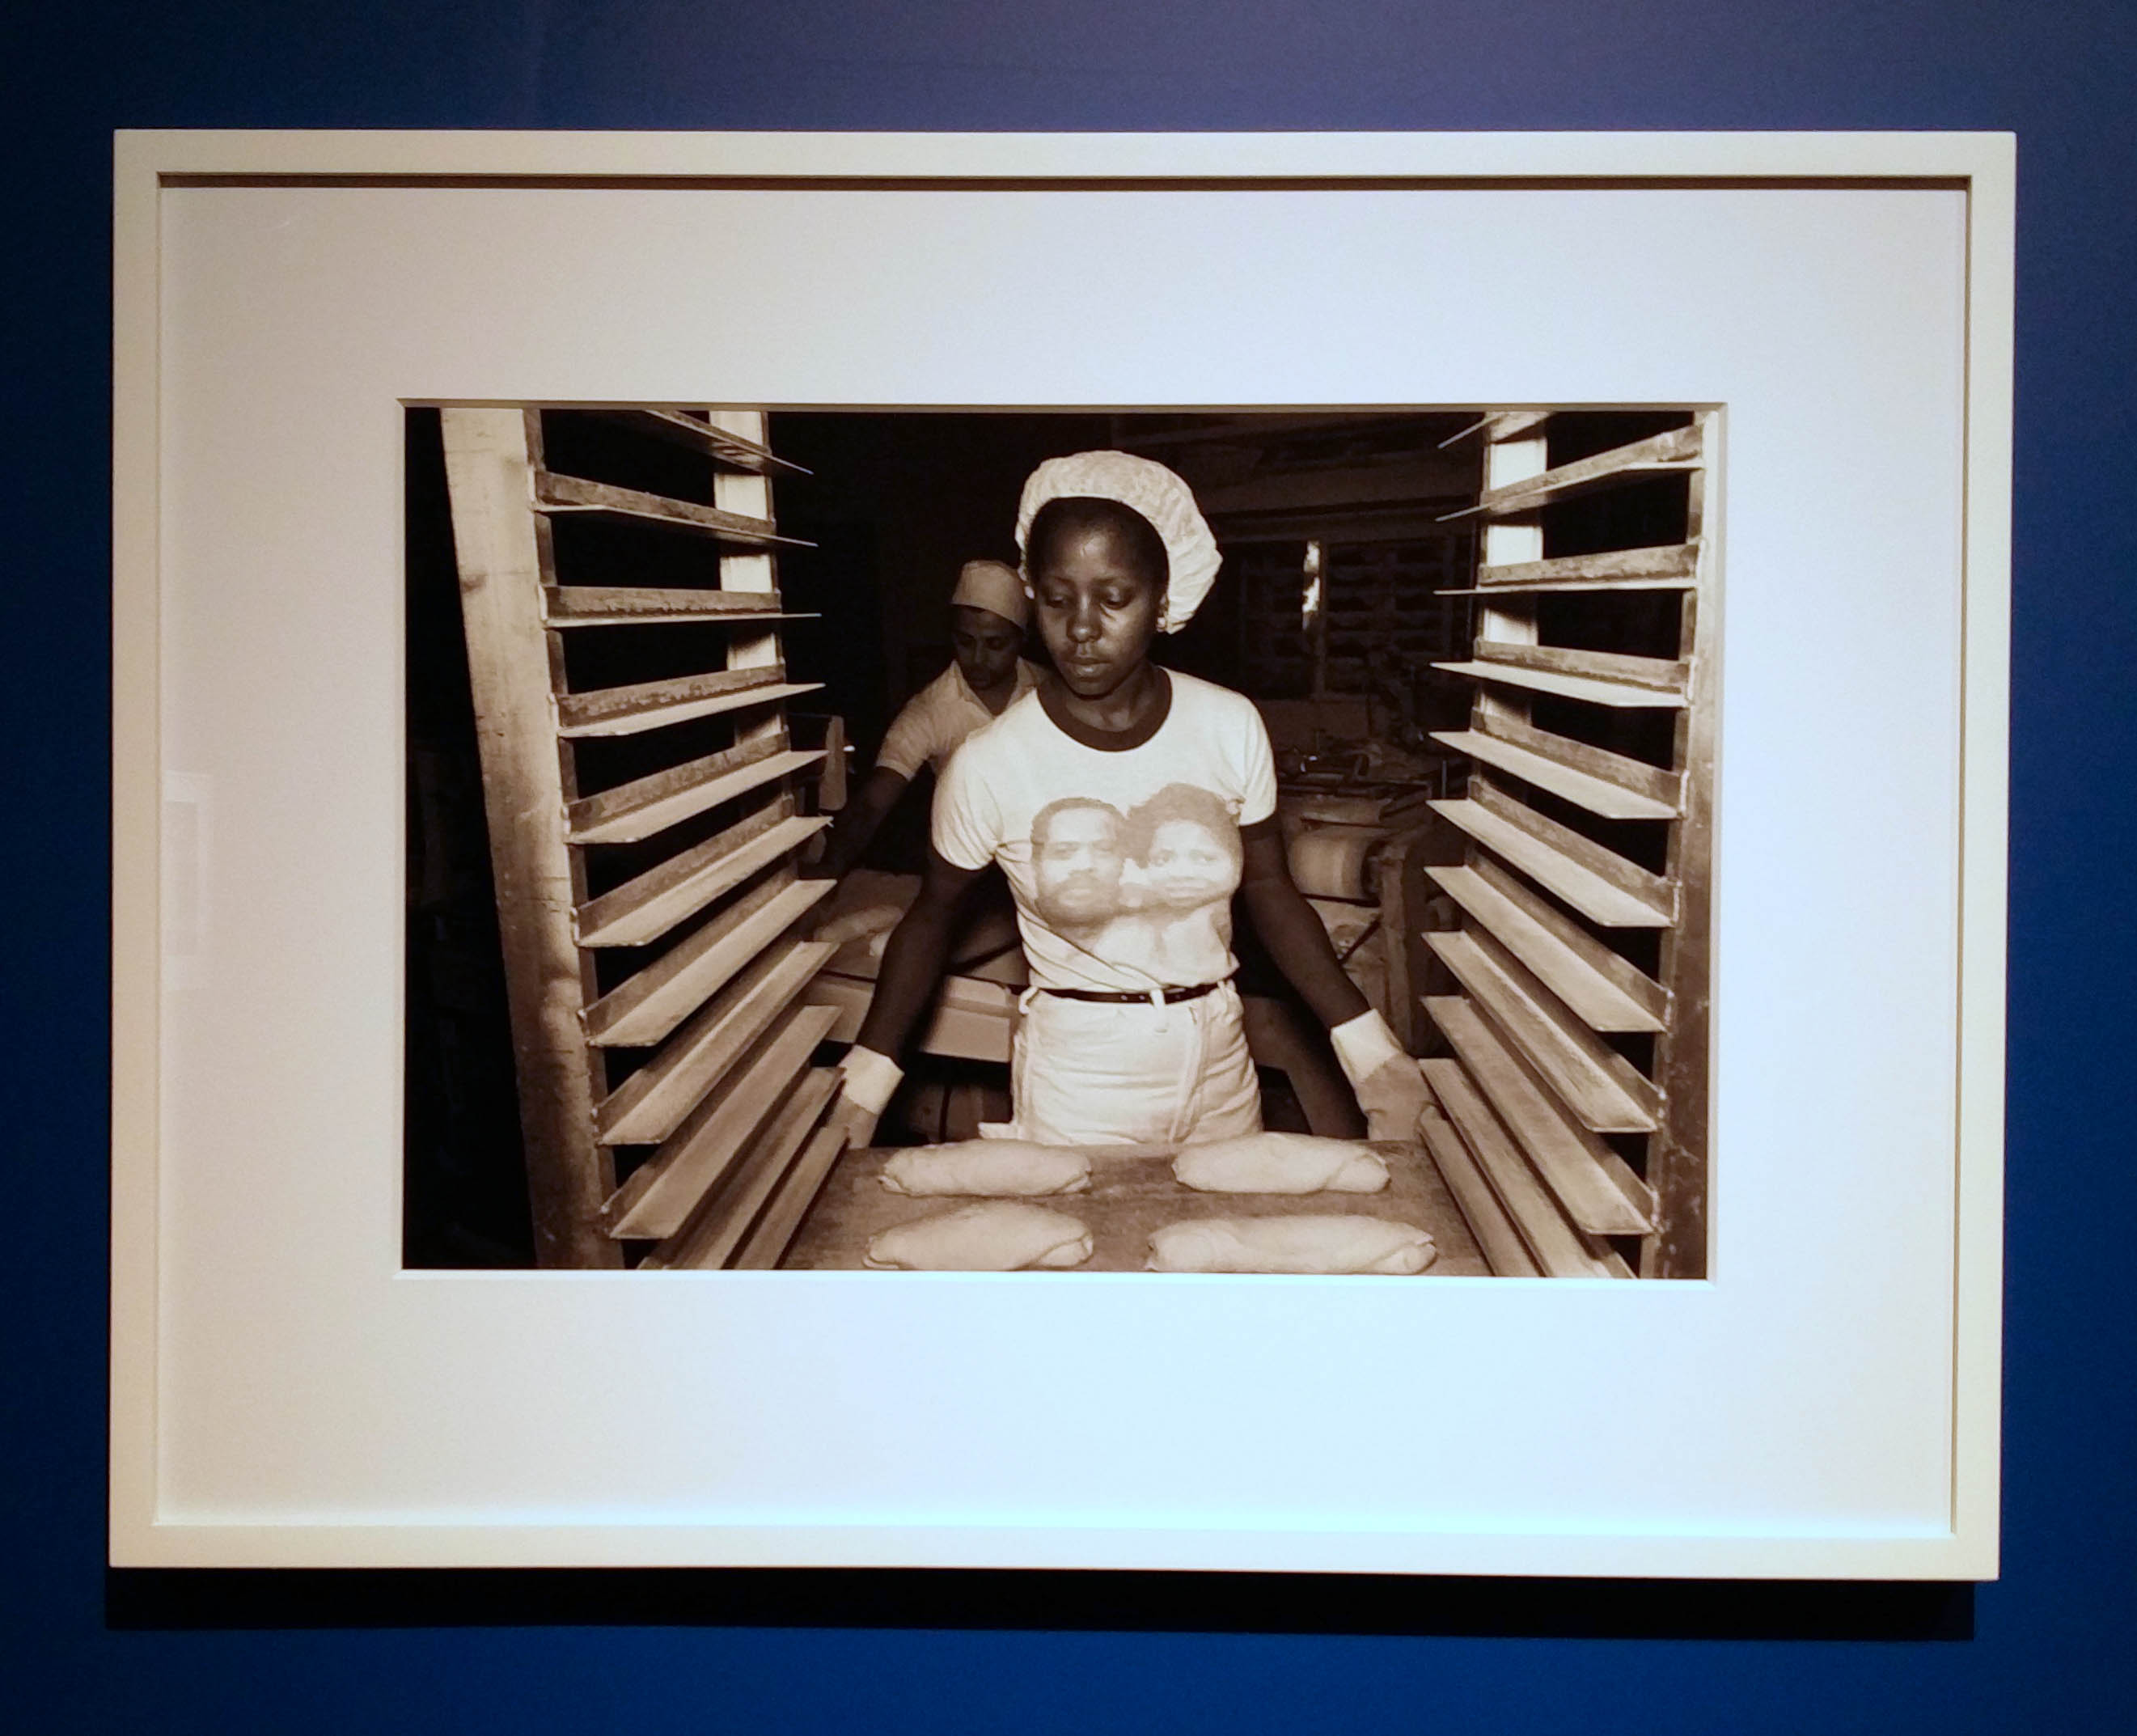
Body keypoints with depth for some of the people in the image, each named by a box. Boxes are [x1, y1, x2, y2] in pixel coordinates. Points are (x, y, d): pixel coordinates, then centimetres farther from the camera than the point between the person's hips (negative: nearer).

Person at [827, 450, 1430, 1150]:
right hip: (1076, 1077, -3)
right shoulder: (990, 764, -12)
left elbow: (1270, 894, 3)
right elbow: (932, 917, 1)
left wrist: (1370, 1051, -2)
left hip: (1219, 1065, 3)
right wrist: (867, 1081, -6)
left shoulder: (1231, 727, -7)